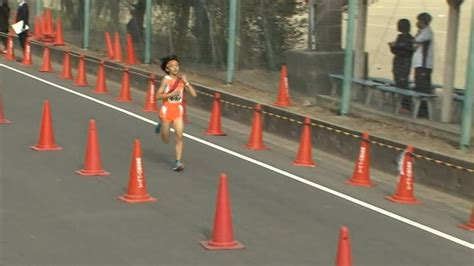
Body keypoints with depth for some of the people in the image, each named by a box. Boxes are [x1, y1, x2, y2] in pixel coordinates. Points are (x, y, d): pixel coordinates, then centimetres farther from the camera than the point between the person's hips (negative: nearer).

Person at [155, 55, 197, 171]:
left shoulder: (181, 79, 0)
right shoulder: (166, 79, -11)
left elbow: (193, 94, -5)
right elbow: (158, 96, -14)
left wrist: (185, 81, -12)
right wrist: (171, 94, -23)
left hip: (178, 110, 2)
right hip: (166, 110, -2)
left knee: (179, 136, -11)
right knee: (166, 141, 12)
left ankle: (178, 162, -6)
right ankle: (161, 125, 44)